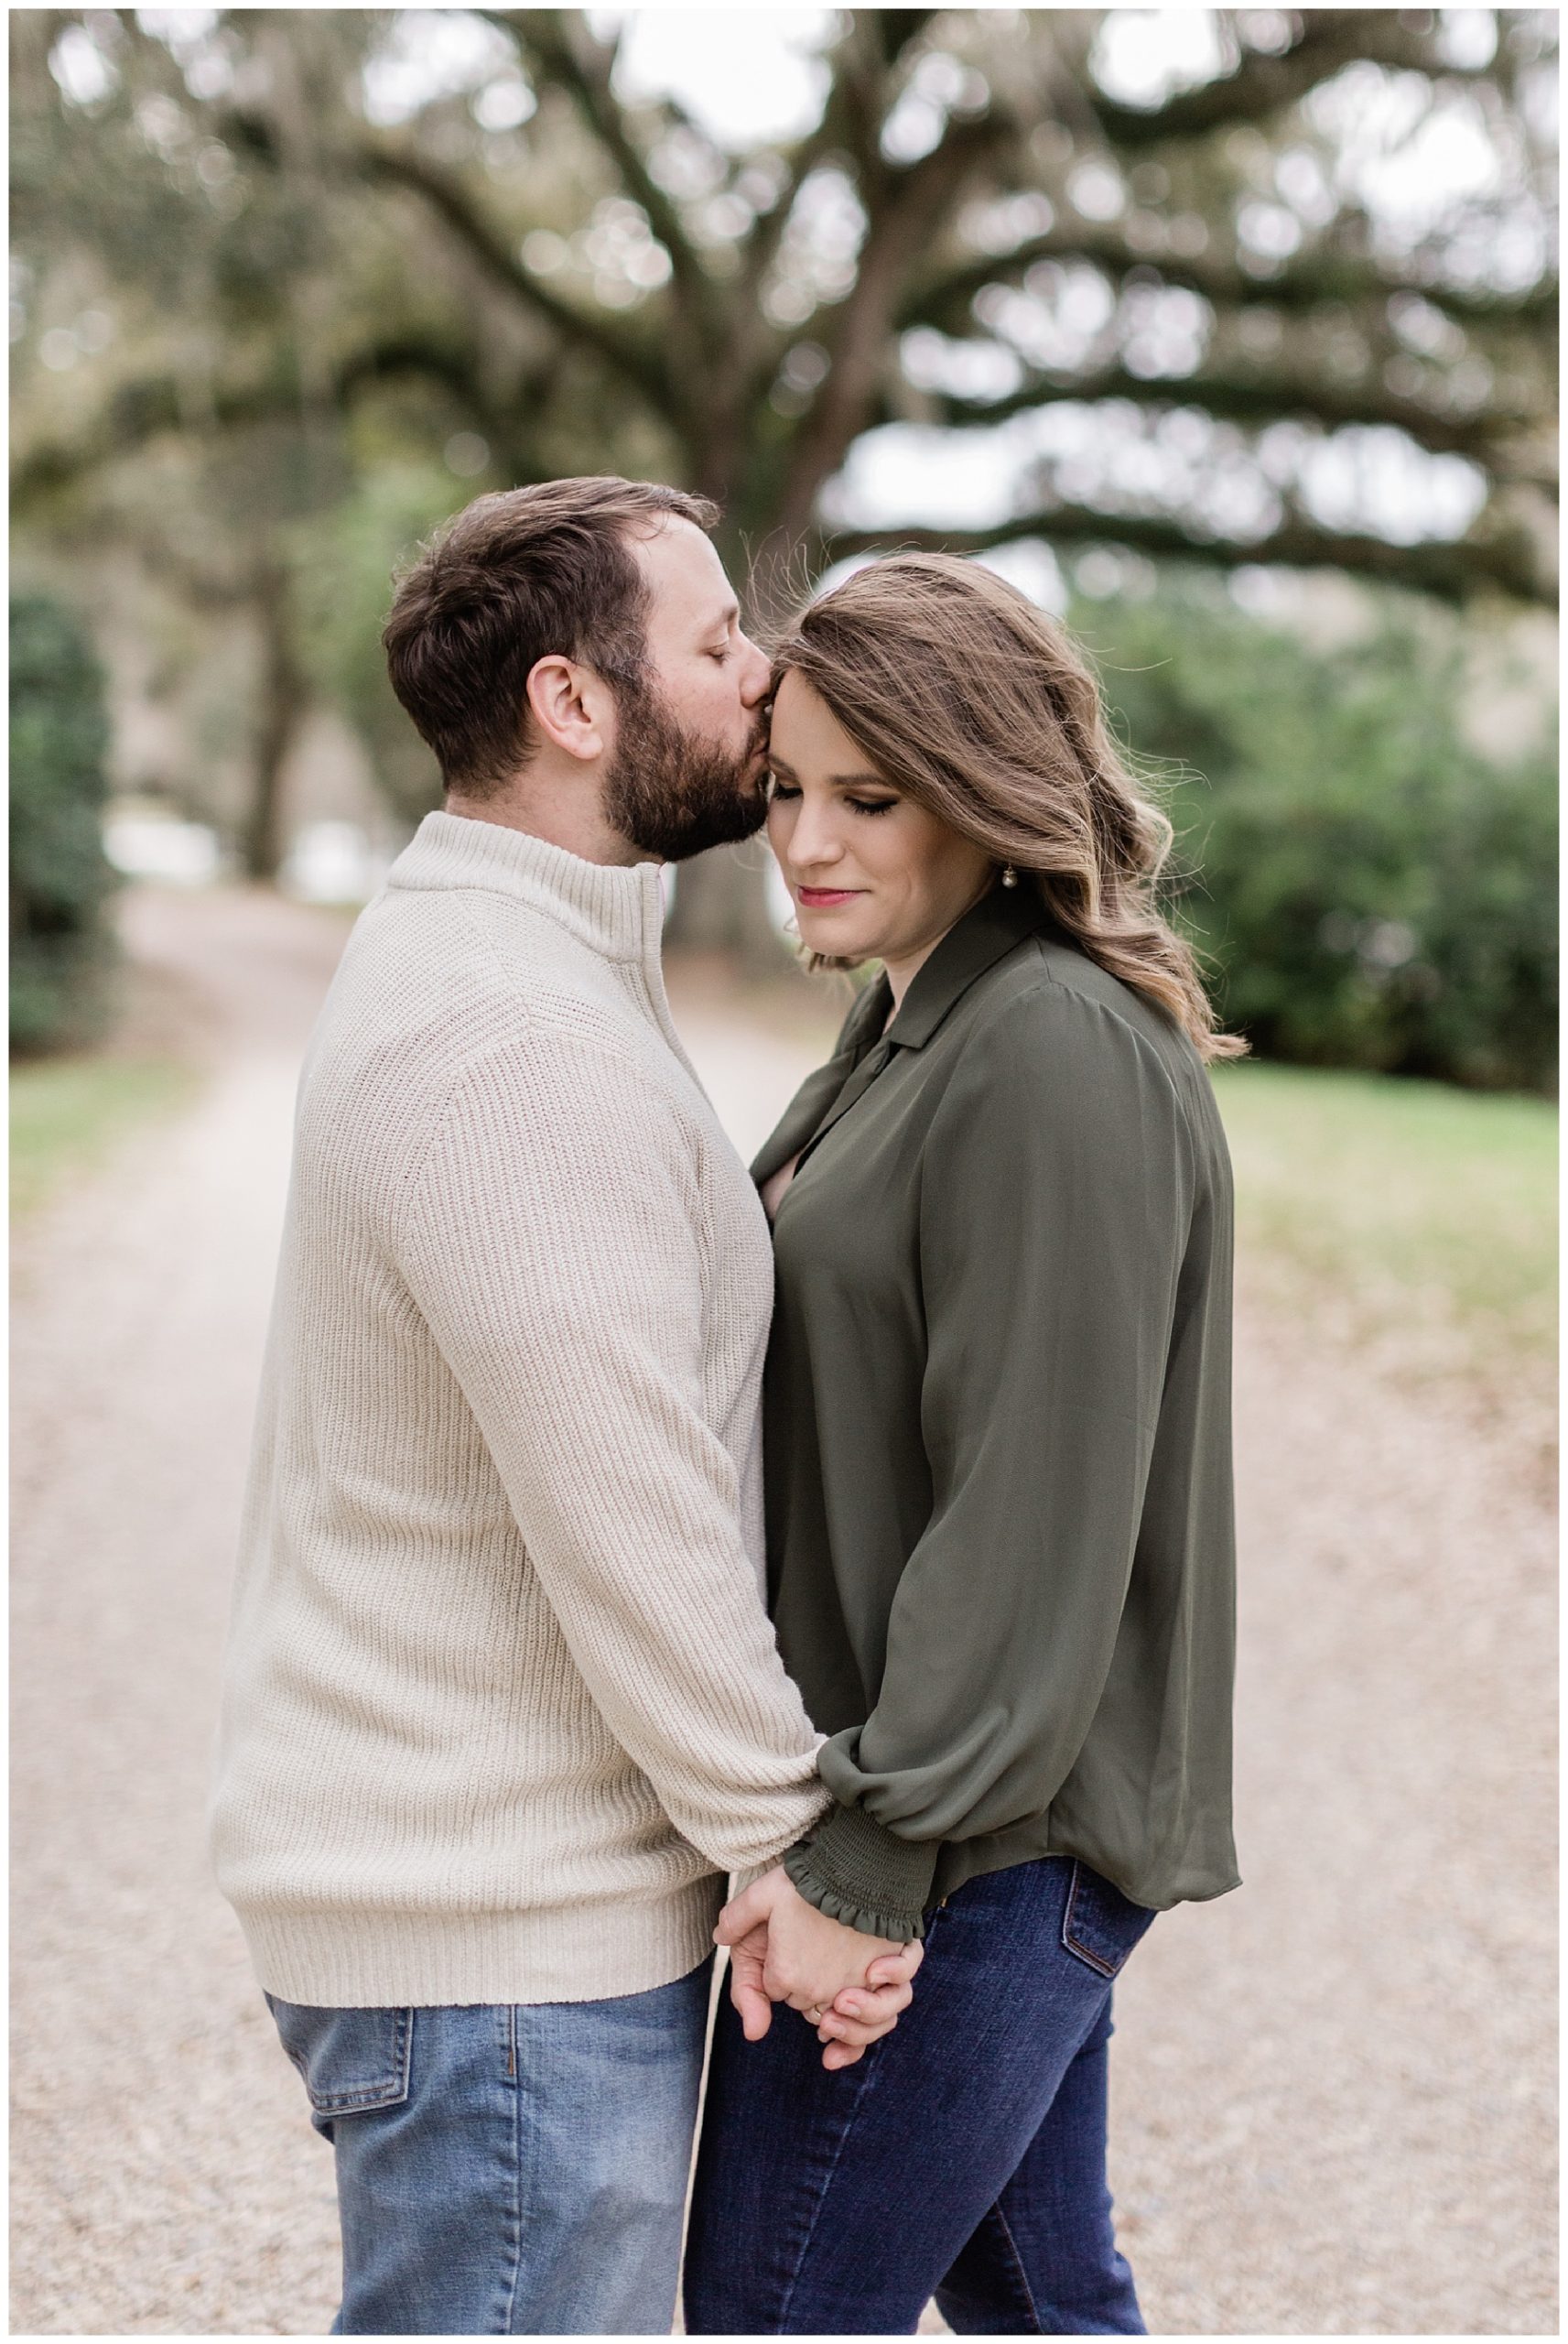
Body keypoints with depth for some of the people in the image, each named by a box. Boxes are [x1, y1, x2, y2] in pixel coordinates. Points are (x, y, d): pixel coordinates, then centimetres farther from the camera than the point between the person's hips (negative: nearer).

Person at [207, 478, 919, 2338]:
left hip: (493, 1883, 10)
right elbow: (630, 1535, -23)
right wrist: (796, 1855, -12)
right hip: (499, 1930, -10)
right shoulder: (516, 1049, -23)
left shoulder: (483, 961, 12)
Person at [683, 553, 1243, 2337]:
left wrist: (865, 1852, -21)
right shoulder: (913, 1026, 13)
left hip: (976, 1848, -10)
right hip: (953, 1812, 10)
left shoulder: (1061, 1058, -19)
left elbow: (1037, 1513, -23)